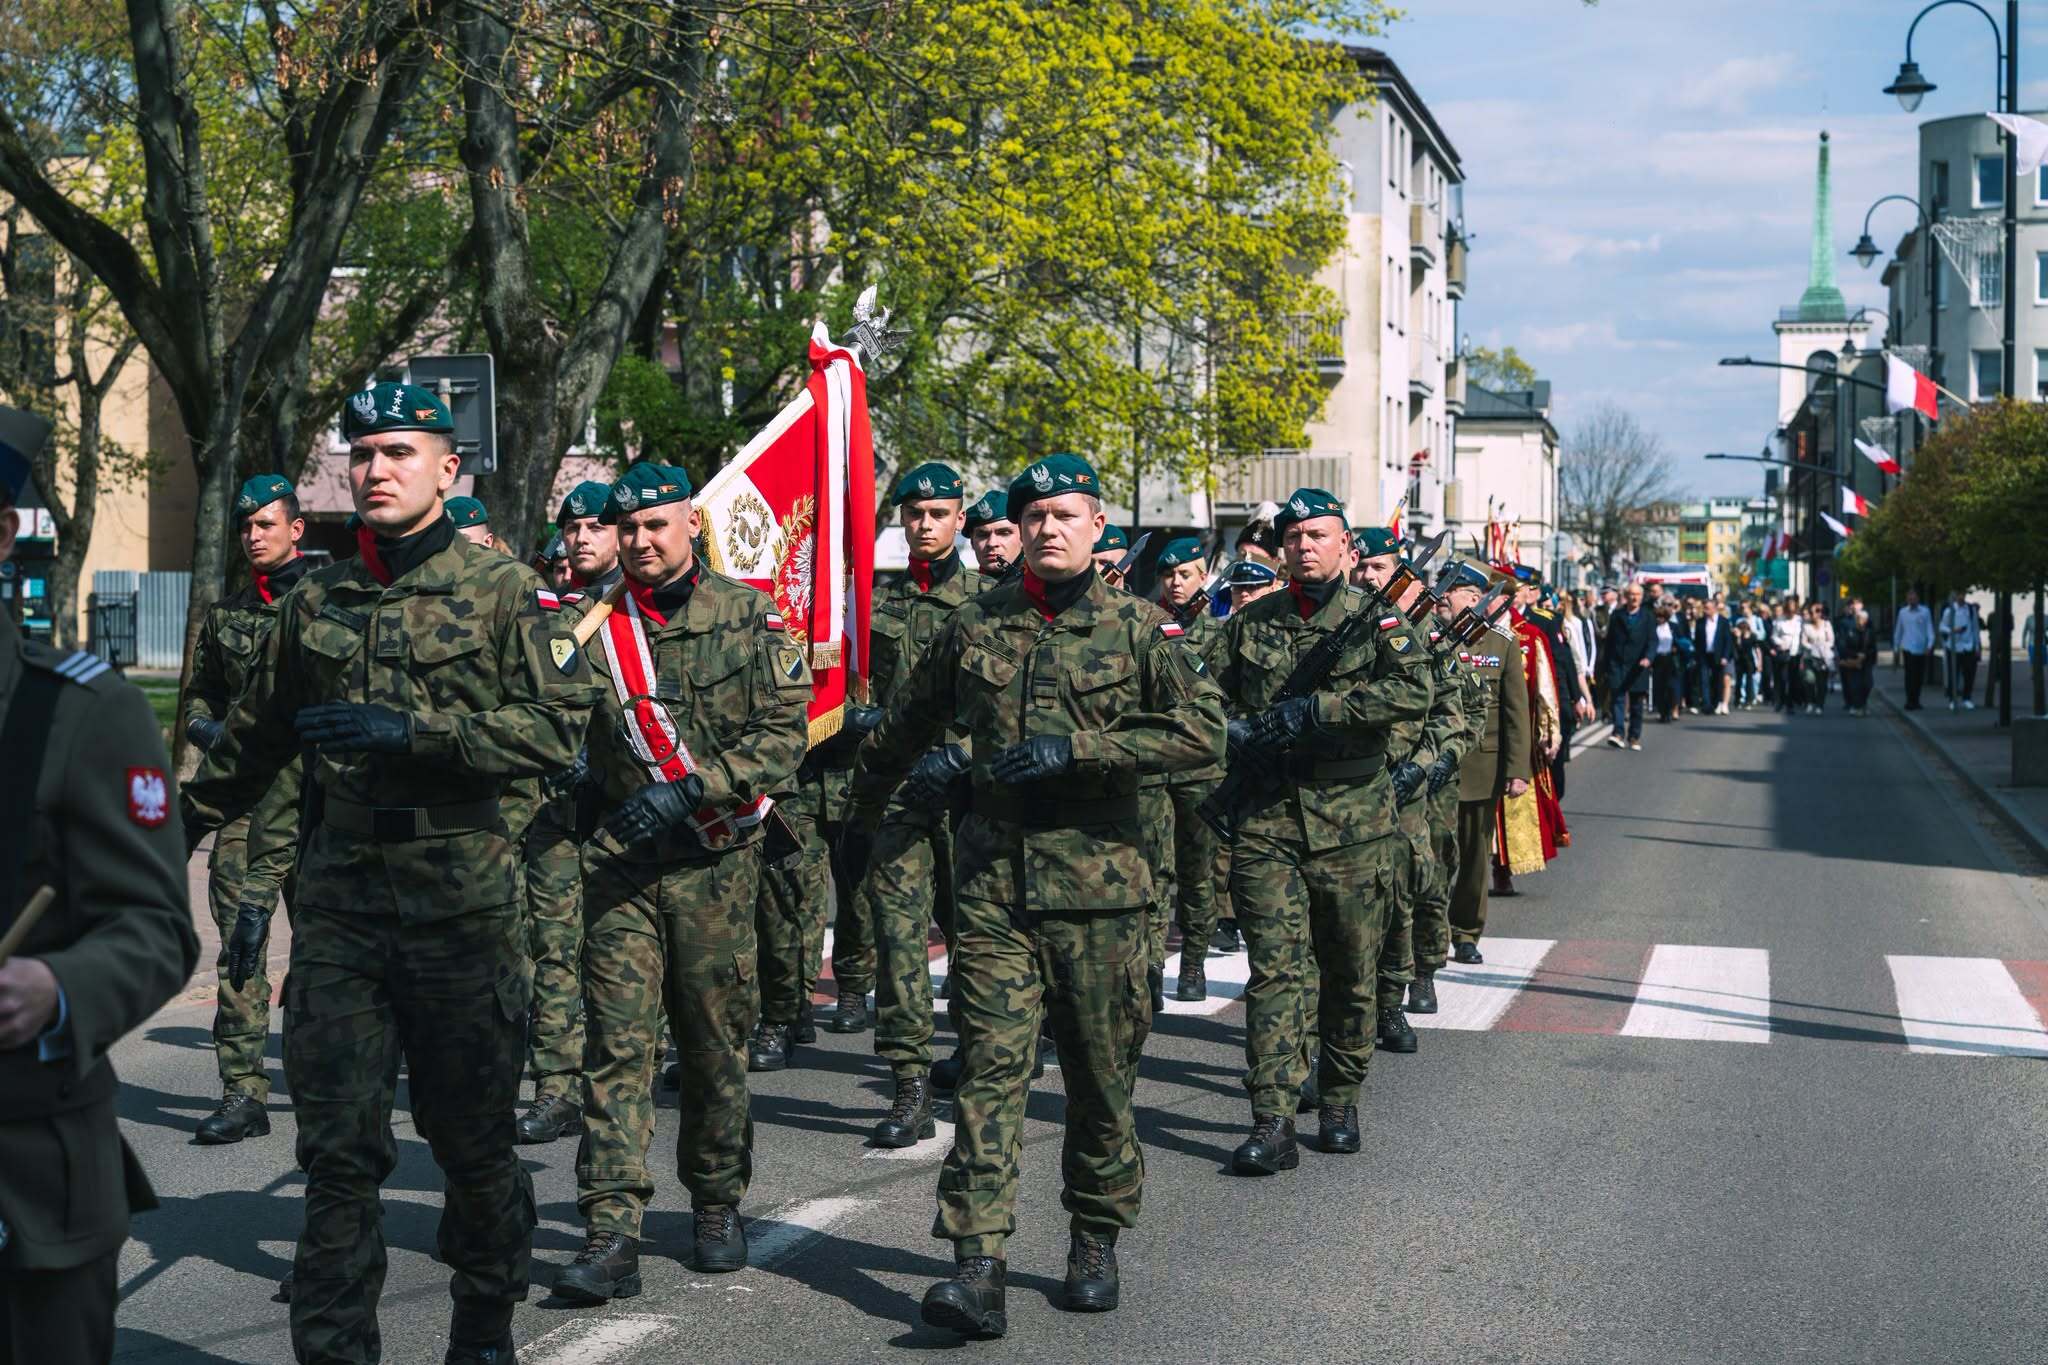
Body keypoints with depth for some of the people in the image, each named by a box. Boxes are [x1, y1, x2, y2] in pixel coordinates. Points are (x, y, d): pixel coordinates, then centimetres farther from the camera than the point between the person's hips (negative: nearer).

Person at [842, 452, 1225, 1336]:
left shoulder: (1137, 627, 1)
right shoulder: (974, 626, 9)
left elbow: (1204, 731, -11)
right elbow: (904, 729, 23)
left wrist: (1074, 748, -17)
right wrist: (863, 817, 32)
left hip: (1097, 879, -1)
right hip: (993, 876, 1)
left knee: (1101, 1072, 8)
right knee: (990, 1064, -8)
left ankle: (1095, 1243, 25)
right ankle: (978, 1269, -12)